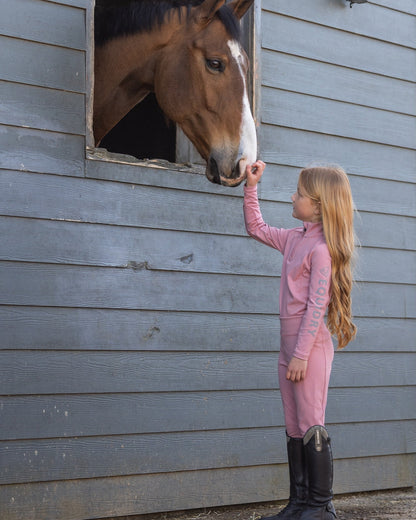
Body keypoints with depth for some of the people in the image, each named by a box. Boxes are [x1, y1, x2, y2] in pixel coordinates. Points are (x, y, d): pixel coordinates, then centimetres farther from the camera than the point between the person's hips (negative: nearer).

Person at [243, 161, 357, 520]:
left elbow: (316, 306, -18)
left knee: (311, 426, -4)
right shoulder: (295, 240, 11)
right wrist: (251, 186, 17)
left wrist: (301, 354, -19)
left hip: (311, 346, -9)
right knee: (294, 428, 11)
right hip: (290, 343, 9)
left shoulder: (322, 250, -15)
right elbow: (257, 228, 26)